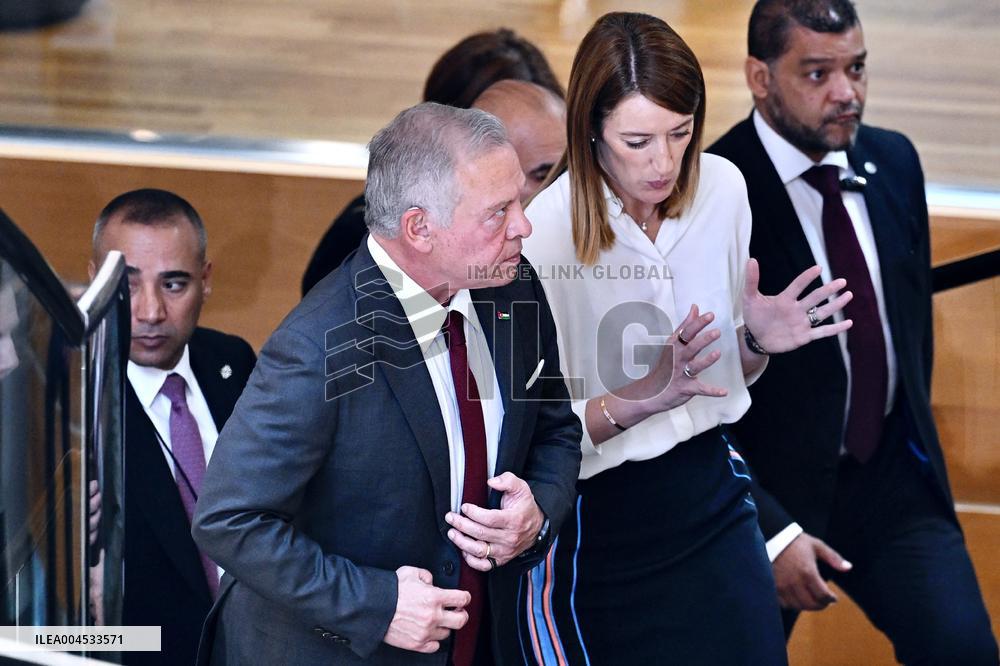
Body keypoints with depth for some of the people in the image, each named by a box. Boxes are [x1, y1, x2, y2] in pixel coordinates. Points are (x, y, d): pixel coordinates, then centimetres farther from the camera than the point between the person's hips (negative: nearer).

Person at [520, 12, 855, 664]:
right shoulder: (543, 233, -21)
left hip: (711, 483, 5)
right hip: (598, 518, -5)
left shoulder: (721, 187, -2)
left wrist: (757, 341, -9)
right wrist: (639, 399, -31)